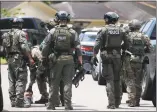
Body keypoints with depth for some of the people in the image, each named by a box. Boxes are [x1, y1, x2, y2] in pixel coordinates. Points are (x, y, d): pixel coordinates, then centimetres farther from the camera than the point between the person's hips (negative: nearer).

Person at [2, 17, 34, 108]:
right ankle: (19, 101, -13)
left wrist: (8, 57, 18)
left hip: (10, 59, 8)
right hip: (19, 59, -8)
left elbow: (5, 47, 13)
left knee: (12, 81, 12)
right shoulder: (21, 33, -9)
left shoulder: (7, 34, 14)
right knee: (21, 80, -7)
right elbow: (25, 47, -18)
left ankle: (13, 101, 15)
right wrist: (30, 58, -16)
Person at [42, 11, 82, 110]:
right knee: (68, 82, 3)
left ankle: (51, 104, 9)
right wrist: (80, 59, 1)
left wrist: (44, 57, 10)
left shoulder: (53, 32, -1)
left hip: (56, 59, 0)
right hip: (69, 59, 0)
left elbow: (46, 46, 0)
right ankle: (68, 104, -2)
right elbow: (78, 47, -4)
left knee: (54, 83, 7)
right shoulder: (72, 32, -1)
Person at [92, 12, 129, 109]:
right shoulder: (121, 30, 7)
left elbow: (97, 44, -10)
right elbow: (127, 43, 5)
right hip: (117, 55, 3)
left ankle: (111, 103, -12)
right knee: (117, 79, 14)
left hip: (107, 56, -3)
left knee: (109, 80, -4)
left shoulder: (104, 30, -4)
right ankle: (117, 102, 19)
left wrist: (94, 56, -8)